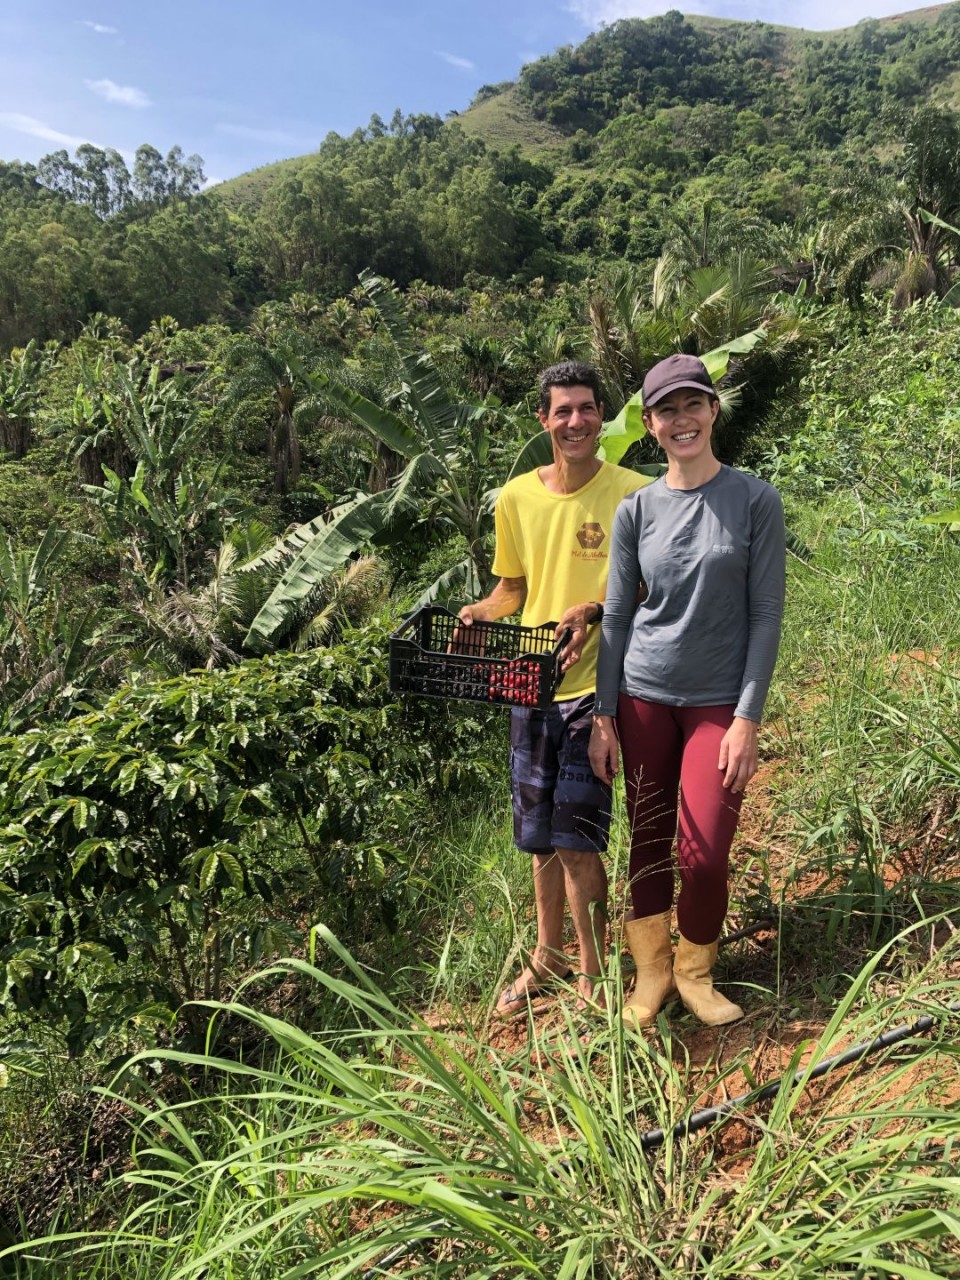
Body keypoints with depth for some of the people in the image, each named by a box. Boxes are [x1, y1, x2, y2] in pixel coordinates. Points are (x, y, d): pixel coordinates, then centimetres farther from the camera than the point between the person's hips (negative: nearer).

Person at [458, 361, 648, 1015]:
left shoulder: (634, 493, -8)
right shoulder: (517, 497, 5)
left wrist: (595, 611, -23)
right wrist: (482, 611, -4)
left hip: (595, 683, -5)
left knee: (576, 836, -5)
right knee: (541, 836, 16)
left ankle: (592, 973, 17)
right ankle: (548, 956, 36)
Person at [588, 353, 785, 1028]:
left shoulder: (756, 500, -4)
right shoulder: (636, 509, 3)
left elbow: (767, 615, -5)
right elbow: (617, 617, 5)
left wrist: (748, 719, -10)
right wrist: (603, 717, 2)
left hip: (719, 703, -2)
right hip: (643, 698, 2)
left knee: (703, 852, -5)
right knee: (648, 841, 10)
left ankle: (696, 972, 22)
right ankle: (652, 970, 29)